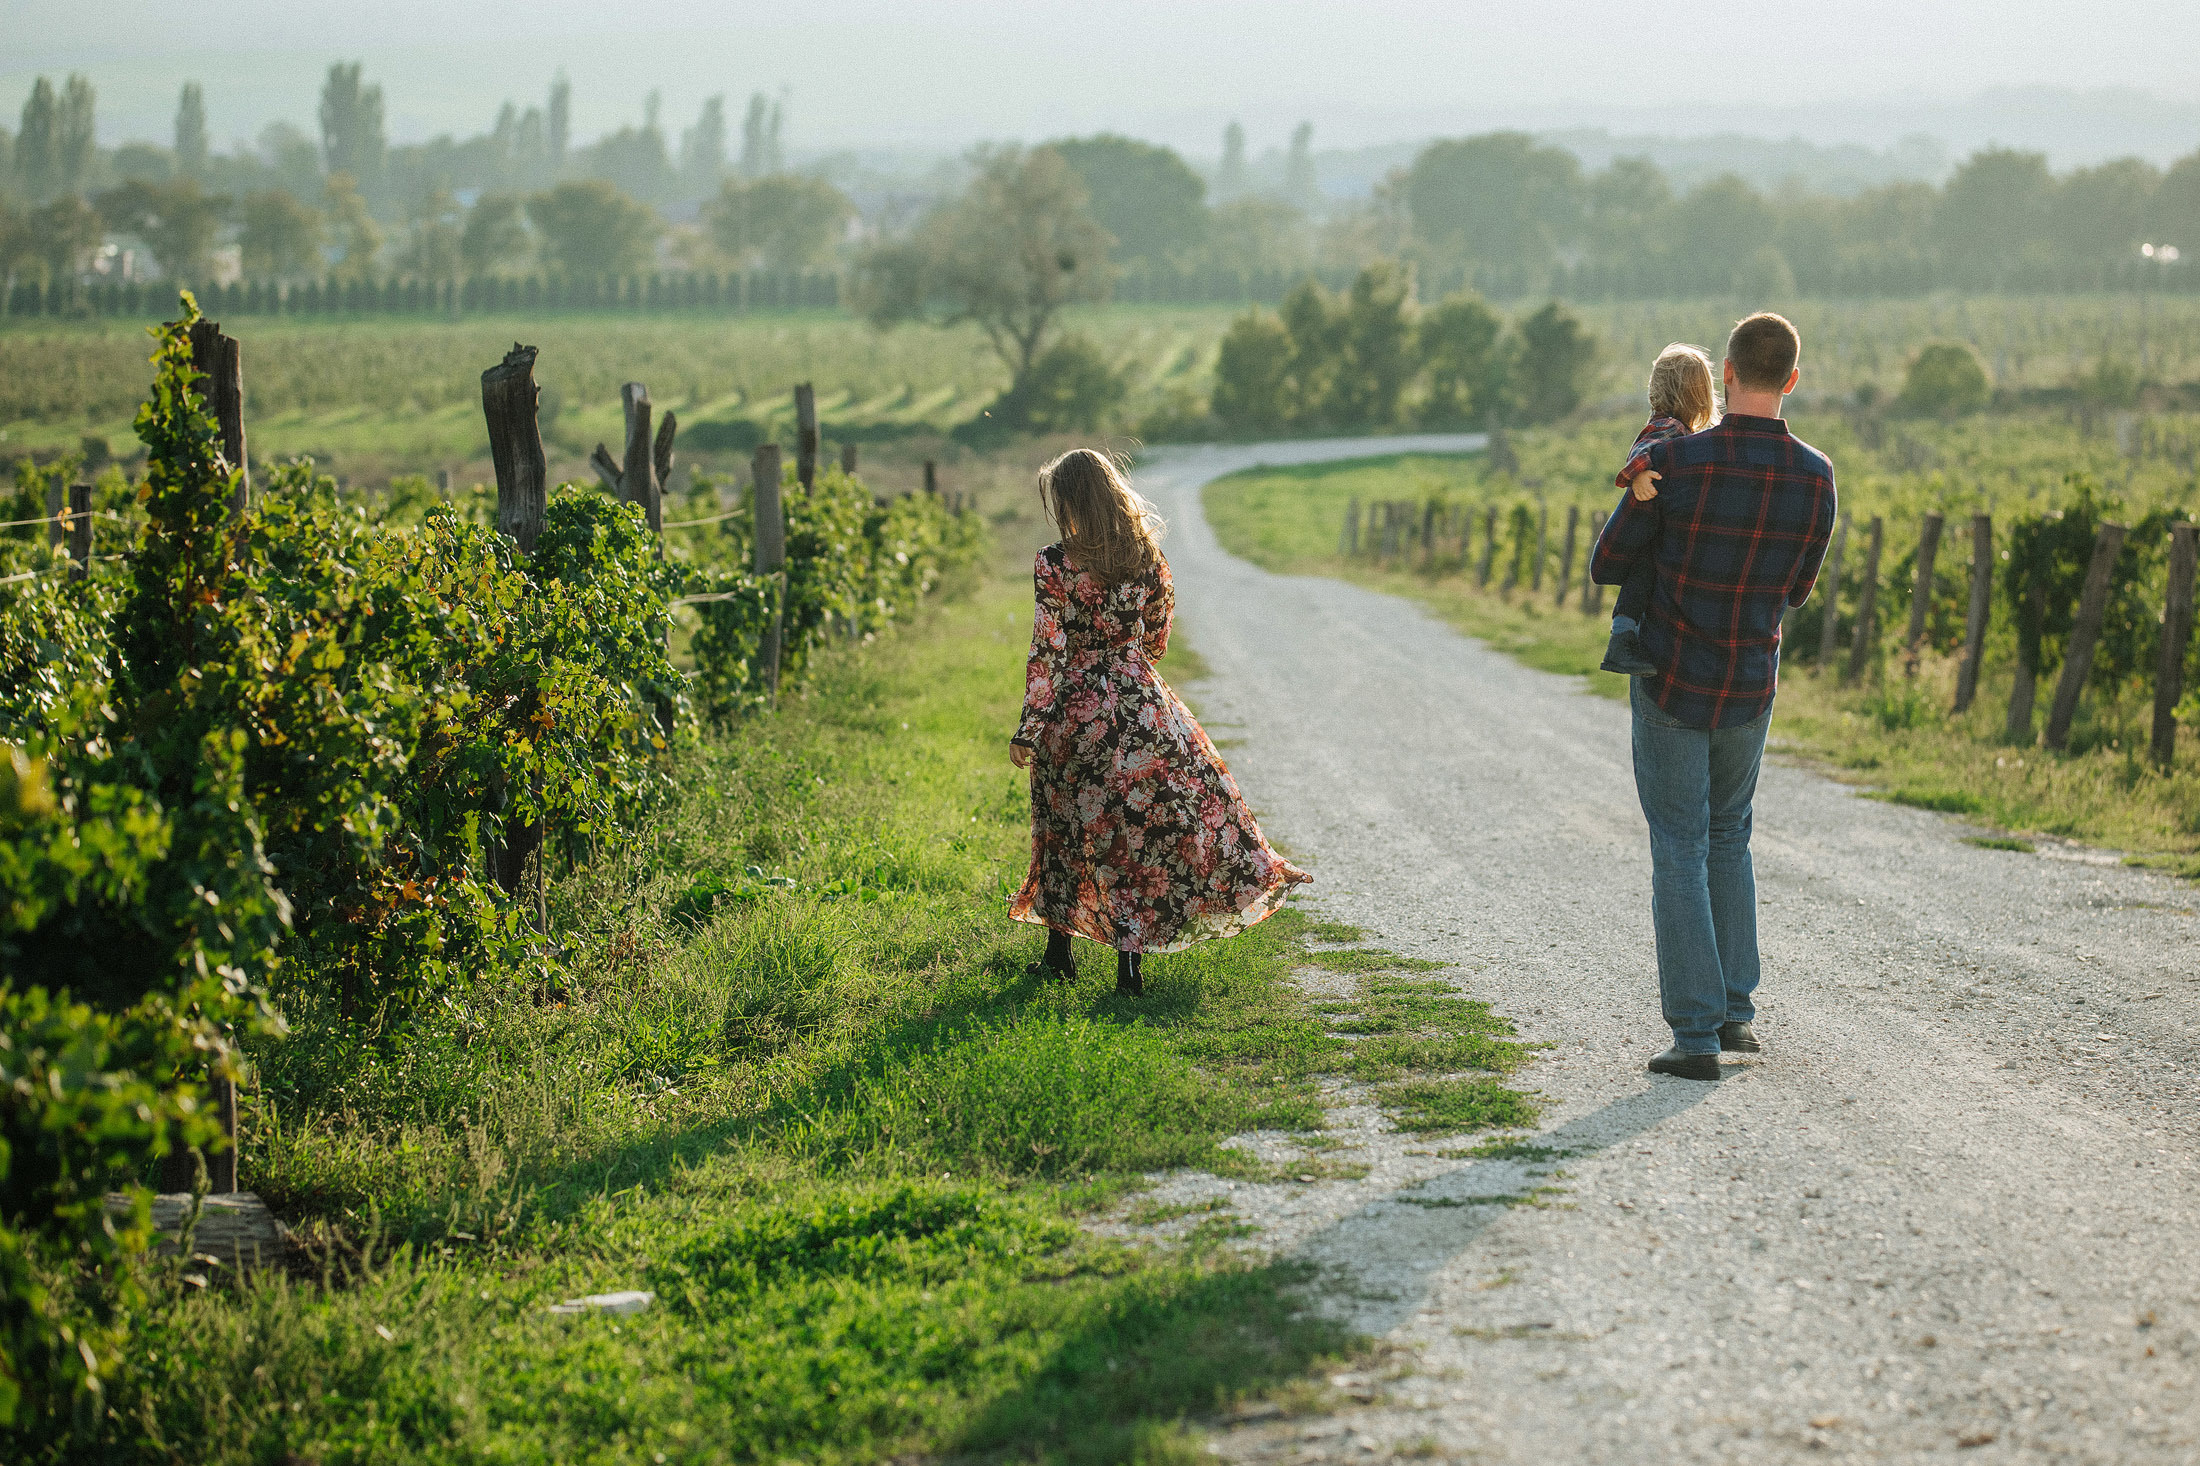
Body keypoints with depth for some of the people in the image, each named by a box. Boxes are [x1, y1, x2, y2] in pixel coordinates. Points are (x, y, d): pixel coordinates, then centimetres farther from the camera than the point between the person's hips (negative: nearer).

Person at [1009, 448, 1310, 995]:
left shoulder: (1053, 564, -13)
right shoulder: (1145, 556, -2)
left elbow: (1046, 653, -14)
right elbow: (1157, 638, 8)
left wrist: (1027, 731, -10)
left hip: (1075, 708, -2)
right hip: (1141, 699, 2)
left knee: (1064, 829, 14)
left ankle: (1059, 953, 23)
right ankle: (1129, 961, 2)